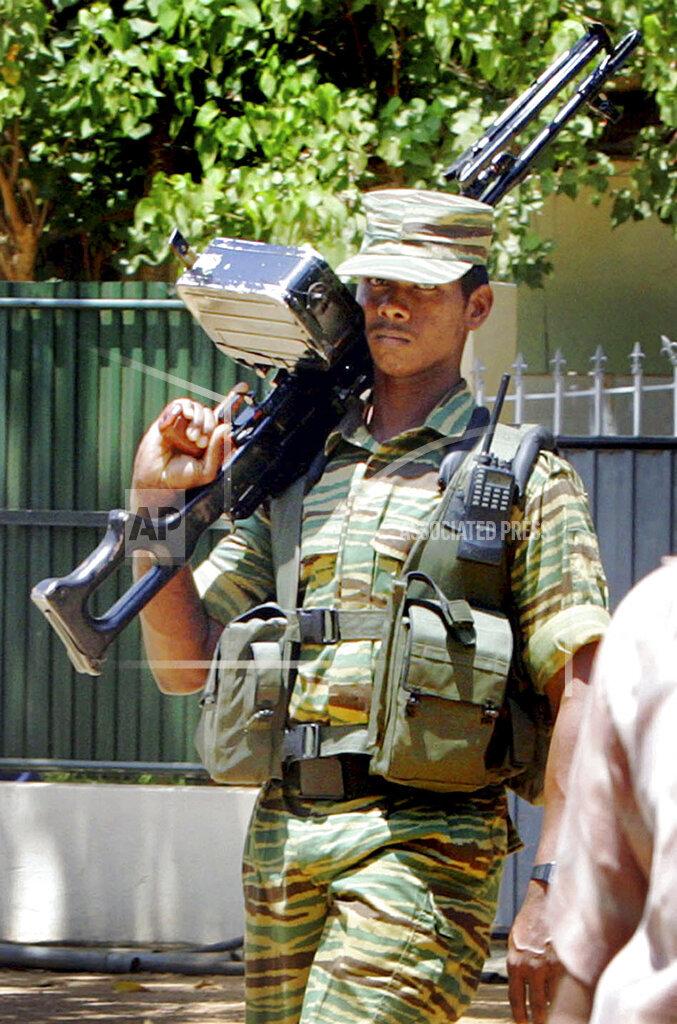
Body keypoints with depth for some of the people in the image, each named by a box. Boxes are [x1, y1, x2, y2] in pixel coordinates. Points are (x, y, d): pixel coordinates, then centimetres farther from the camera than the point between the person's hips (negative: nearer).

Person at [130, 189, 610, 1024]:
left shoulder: (522, 478, 2)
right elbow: (184, 665, 15)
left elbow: (578, 693, -5)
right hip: (283, 839, 6)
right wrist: (157, 501, 1)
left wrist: (550, 891, -15)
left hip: (421, 840, -6)